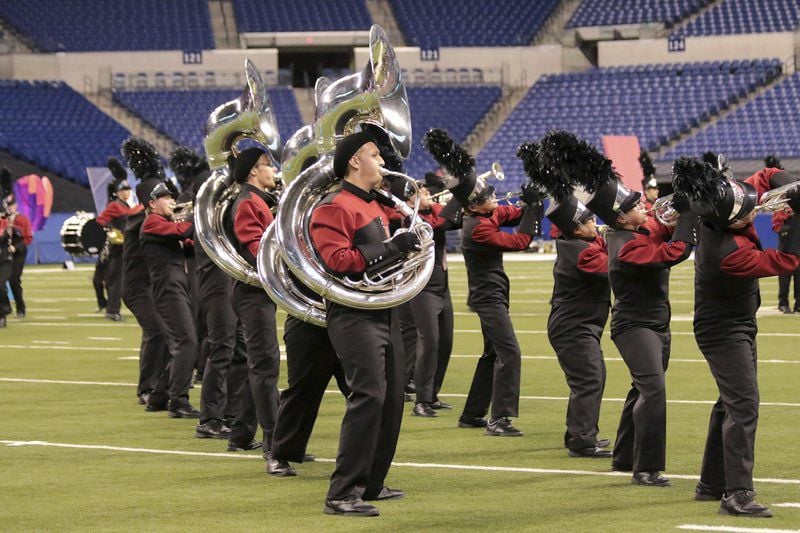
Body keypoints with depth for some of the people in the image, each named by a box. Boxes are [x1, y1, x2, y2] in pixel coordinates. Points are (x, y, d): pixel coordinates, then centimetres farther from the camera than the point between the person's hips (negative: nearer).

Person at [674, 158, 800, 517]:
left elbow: (769, 177, 2)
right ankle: (738, 495, -18)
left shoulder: (726, 205, -12)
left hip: (738, 326, 10)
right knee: (744, 407, -15)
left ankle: (711, 484, 27)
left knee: (731, 403, 17)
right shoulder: (728, 253, -35)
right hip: (725, 332, -10)